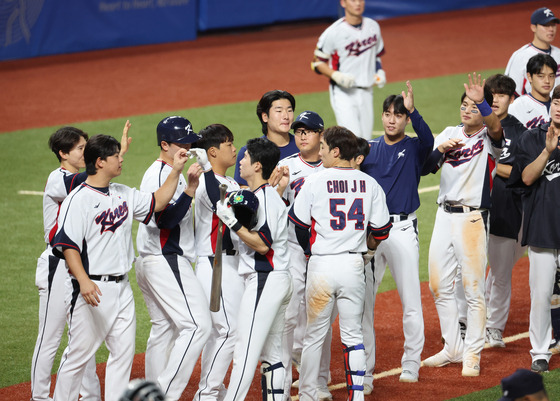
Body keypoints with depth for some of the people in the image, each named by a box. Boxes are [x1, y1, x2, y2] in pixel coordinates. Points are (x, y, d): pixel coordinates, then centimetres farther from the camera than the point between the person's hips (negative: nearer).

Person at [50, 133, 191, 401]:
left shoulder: (123, 194, 11)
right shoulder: (79, 199, -13)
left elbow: (157, 202, 23)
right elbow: (67, 244, -19)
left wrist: (176, 170, 12)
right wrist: (83, 281, -31)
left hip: (121, 286, 8)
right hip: (92, 287, -8)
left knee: (124, 350, 8)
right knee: (80, 351, -3)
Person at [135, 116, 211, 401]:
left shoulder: (169, 172, 18)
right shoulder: (161, 174, -14)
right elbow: (165, 220, -26)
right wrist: (190, 189, -32)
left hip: (151, 263, 11)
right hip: (166, 262, -11)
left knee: (163, 328, 14)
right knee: (197, 325, -16)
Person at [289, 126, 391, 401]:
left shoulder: (315, 182, -7)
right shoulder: (370, 184, 1)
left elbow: (297, 224, -2)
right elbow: (381, 231, 5)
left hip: (321, 265, -3)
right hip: (354, 265, 3)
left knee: (314, 336, 8)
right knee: (353, 335, 11)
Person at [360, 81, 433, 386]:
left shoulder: (414, 148, 1)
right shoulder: (369, 149, 11)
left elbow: (428, 140, -22)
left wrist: (412, 110, -34)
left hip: (402, 229, -3)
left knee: (411, 300, 1)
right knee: (362, 300, 2)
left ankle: (411, 366, 12)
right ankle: (364, 370, 8)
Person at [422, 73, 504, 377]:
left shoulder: (489, 137, -4)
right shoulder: (449, 134, 13)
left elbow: (496, 127, -29)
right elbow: (424, 168, 10)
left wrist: (482, 102, -45)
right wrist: (440, 151, -9)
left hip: (472, 218, -6)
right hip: (444, 215, 6)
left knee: (473, 289, -3)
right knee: (439, 285, 11)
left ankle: (472, 354, 5)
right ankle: (452, 348, 23)